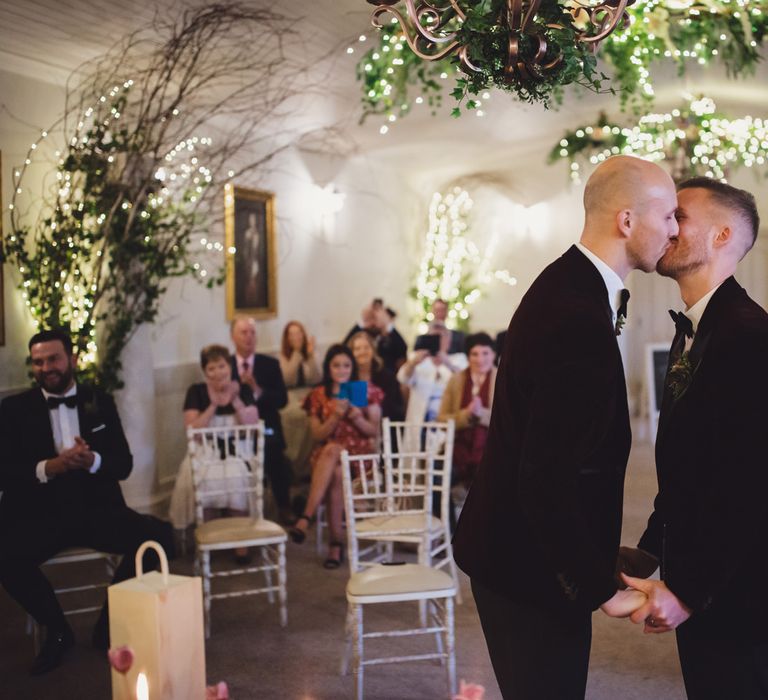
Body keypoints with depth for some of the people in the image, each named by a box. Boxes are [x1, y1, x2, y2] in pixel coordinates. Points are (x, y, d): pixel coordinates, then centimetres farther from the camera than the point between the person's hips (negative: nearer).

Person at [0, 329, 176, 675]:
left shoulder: (100, 401, 8)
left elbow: (124, 464, 3)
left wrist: (92, 460, -20)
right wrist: (47, 468, -24)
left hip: (98, 510, 2)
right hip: (39, 514, -1)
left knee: (160, 535, -22)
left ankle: (109, 623, 0)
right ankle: (57, 630, -3)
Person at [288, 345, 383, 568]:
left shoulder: (367, 391, 9)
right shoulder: (318, 395, 11)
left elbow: (374, 431, 5)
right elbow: (318, 435, 4)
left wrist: (357, 417, -14)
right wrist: (336, 416, -13)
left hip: (360, 453, -1)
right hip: (327, 454, 1)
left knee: (332, 451, -35)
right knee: (336, 473, -35)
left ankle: (307, 517, -36)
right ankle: (336, 542, -32)